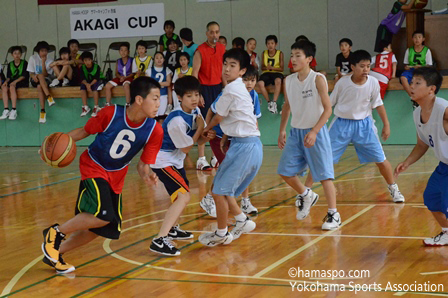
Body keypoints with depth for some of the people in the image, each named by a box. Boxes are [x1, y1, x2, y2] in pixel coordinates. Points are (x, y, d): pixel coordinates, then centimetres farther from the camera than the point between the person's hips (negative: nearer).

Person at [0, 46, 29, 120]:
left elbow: (25, 75, -8)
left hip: (22, 82, -4)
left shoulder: (24, 63, 3)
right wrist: (6, 81, -15)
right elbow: (8, 76, 9)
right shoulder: (9, 65, 16)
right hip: (12, 81, 4)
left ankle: (14, 111, -37)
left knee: (12, 87, -35)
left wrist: (15, 81, -20)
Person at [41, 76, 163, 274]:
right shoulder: (110, 114, -23)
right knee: (103, 215, -26)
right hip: (93, 167, -5)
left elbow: (143, 163, -8)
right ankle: (55, 233, -3)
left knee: (100, 228, 7)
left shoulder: (154, 131, -16)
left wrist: (146, 175, -30)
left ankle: (56, 253, 27)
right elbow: (85, 131, -7)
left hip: (116, 177, 5)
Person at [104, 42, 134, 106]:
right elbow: (116, 73, 10)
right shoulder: (118, 61, 9)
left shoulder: (131, 60, -4)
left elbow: (133, 73, -7)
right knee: (108, 85, -14)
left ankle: (128, 104, -34)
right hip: (120, 77, 5)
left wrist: (125, 77, -18)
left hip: (128, 77, -5)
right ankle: (107, 104, -8)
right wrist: (120, 77, -12)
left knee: (126, 85, -40)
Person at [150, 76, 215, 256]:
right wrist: (200, 128, -15)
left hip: (175, 160, 10)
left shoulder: (196, 112, -2)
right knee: (183, 196, -23)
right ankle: (160, 241, -29)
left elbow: (198, 140, 7)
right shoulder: (177, 120, -28)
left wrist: (207, 137, -15)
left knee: (183, 194, 27)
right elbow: (186, 148, -17)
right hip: (162, 160, -10)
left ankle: (173, 229, 49)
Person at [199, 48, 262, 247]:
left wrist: (207, 129, 18)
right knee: (222, 188, 17)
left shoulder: (231, 89, -13)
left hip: (244, 147, -10)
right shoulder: (240, 88, 15)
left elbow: (218, 117, -1)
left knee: (219, 190, -2)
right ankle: (243, 221, 23)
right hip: (252, 143, 10)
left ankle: (221, 234, 10)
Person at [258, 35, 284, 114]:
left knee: (278, 80, -39)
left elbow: (281, 68, -3)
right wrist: (266, 67, -16)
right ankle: (269, 102, -20)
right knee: (260, 83, -30)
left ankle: (274, 102, -37)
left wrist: (272, 68, -20)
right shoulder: (264, 53, 7)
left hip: (277, 72, -3)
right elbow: (262, 67, 8)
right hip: (266, 73, 3)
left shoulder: (280, 53, -1)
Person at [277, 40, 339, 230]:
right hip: (295, 132, 6)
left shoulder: (318, 79, -13)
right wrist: (282, 130, 12)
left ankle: (333, 215, 3)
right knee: (285, 172, 6)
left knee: (324, 174, -6)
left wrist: (314, 132, -21)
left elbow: (327, 109, -14)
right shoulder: (289, 80, 3)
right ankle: (306, 196, 32)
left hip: (315, 132, -6)